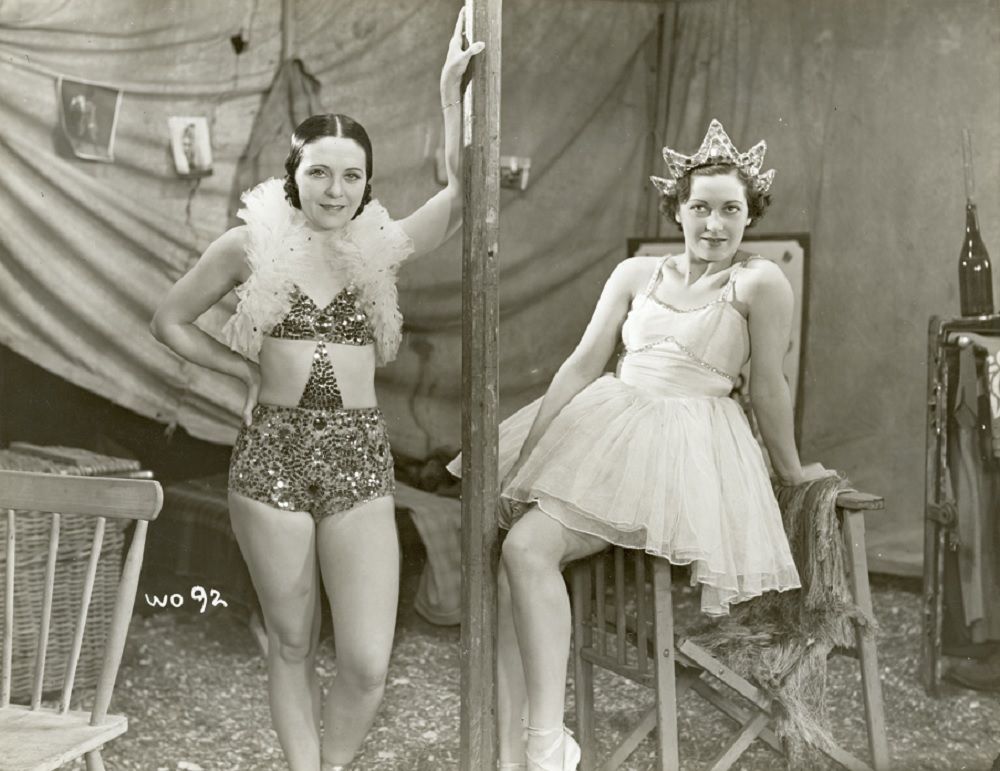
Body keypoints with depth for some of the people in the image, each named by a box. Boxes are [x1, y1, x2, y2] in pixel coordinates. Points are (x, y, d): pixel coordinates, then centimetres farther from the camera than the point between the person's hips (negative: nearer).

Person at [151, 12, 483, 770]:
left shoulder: (380, 246, 2)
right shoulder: (252, 244, 0)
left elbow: (463, 196, -12)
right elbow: (170, 321, 11)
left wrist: (454, 94, -17)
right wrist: (248, 369, 2)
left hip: (359, 459, 1)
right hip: (272, 454, 0)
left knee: (368, 666, -3)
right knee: (292, 647, 10)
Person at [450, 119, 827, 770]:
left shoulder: (759, 282, -6)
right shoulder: (636, 274, 11)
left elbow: (769, 387, 1)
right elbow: (582, 364, 7)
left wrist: (791, 471, 9)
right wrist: (527, 453, 0)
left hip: (680, 446, -6)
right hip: (601, 424, 6)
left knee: (530, 548, -25)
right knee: (502, 552, -15)